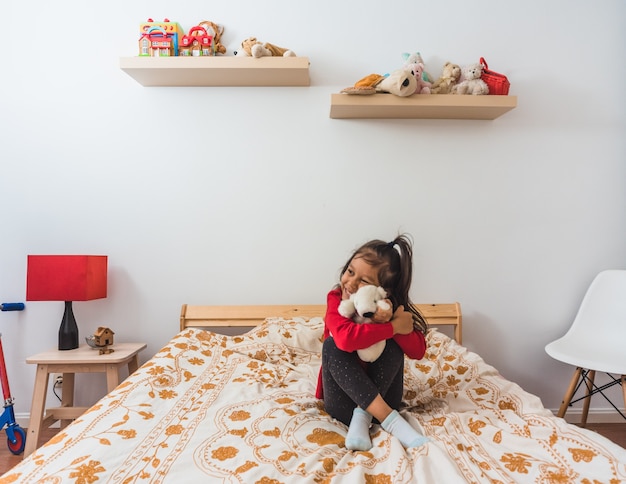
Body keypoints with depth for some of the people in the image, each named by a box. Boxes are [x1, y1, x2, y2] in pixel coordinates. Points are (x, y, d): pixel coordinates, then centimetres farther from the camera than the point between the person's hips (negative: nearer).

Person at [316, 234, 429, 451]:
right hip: (343, 397, -1)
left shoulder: (392, 306, -7)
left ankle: (362, 417, -25)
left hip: (381, 392, 1)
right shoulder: (336, 299, -15)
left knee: (394, 344, -22)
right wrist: (393, 327, -29)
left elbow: (418, 351, -15)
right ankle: (390, 419, -30)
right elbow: (345, 338, -37)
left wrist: (391, 323, -31)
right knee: (332, 344, -28)